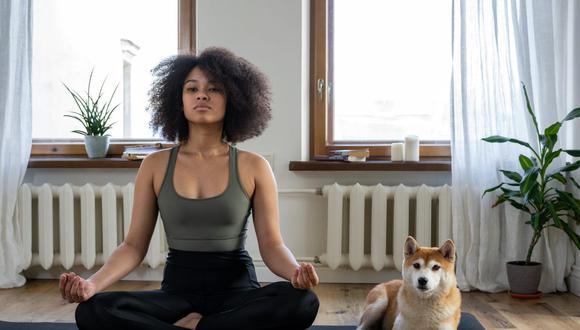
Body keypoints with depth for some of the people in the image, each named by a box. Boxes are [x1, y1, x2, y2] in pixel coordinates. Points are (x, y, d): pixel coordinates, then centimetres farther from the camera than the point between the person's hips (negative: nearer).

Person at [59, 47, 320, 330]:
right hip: (177, 290, 1)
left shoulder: (253, 167, -1)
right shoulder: (155, 165, 3)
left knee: (302, 302, -32)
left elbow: (271, 244, -2)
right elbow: (134, 246, 2)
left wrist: (296, 272, -25)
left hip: (237, 290, 0)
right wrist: (92, 283, -16)